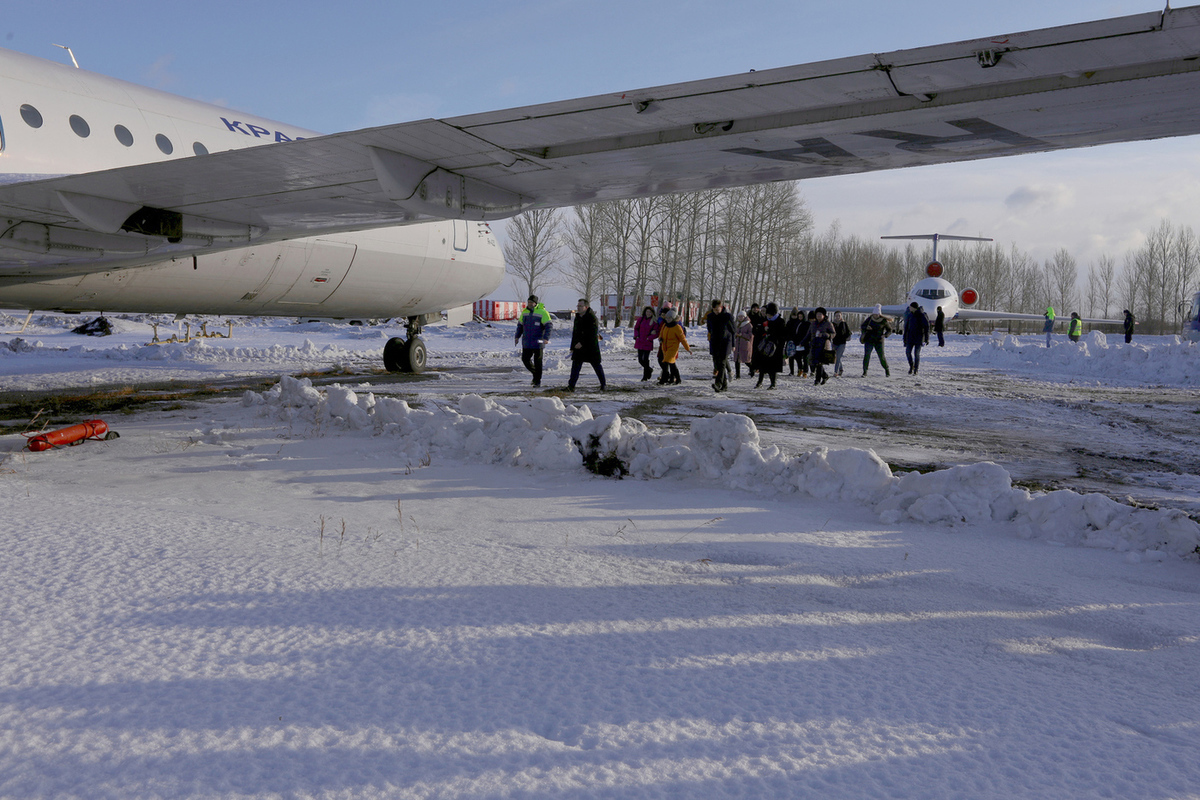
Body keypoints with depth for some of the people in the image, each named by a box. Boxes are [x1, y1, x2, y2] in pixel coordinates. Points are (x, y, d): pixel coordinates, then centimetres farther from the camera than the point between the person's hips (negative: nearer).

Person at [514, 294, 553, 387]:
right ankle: (535, 373, 29)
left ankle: (538, 381, 12)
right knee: (525, 359, 6)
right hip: (526, 343, 5)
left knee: (537, 361, 1)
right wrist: (517, 336, 9)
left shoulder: (542, 312, -10)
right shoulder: (525, 312, 7)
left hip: (538, 342, -5)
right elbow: (520, 325, 18)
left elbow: (549, 325, -13)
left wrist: (546, 338, -24)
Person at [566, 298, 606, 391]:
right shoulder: (577, 318, 13)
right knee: (575, 366, 0)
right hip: (579, 346, 7)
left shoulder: (592, 318, -12)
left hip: (591, 346, -7)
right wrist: (573, 347, 14)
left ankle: (603, 384, 17)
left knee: (596, 365, 3)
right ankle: (571, 386, -1)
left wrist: (582, 343, -23)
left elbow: (592, 334, -19)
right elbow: (575, 333, 19)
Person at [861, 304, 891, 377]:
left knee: (882, 357, 0)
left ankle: (887, 370, 22)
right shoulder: (870, 319, 1)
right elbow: (862, 326, 11)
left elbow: (889, 330, 5)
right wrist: (866, 327, -12)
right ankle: (865, 372, -4)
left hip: (879, 341, -1)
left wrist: (885, 335, -14)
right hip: (869, 340, 1)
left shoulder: (883, 321, -4)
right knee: (866, 355, -9)